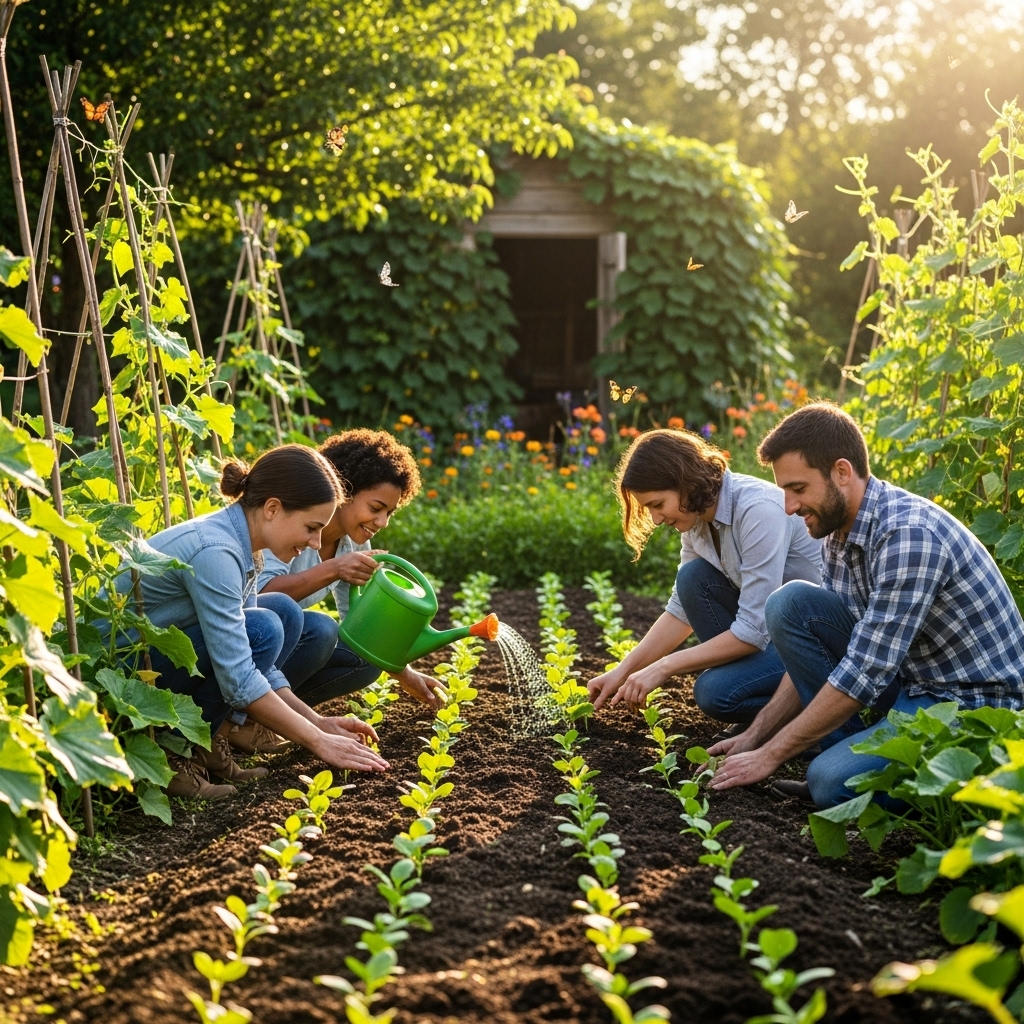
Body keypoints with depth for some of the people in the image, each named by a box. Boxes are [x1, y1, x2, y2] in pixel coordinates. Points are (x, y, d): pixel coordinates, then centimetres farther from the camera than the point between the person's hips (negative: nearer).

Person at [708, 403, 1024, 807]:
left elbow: (864, 675, -27)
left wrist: (769, 756, -20)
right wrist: (755, 735, 5)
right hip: (908, 679, 9)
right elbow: (808, 637, 12)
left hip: (978, 705, -9)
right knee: (790, 603, -7)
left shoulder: (909, 535, -27)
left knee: (832, 781, -29)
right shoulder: (840, 531, 2)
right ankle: (849, 748, 0)